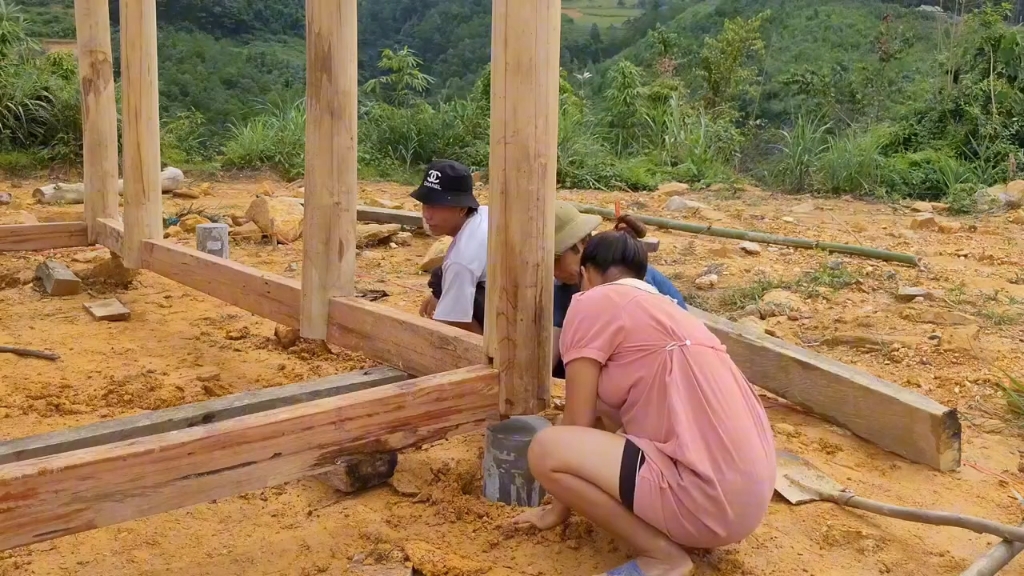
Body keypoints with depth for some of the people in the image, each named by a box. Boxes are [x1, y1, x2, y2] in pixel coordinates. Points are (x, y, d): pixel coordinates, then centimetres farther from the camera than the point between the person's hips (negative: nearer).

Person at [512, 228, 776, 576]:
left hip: (709, 497, -9)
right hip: (749, 493, 9)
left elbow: (579, 424, 1)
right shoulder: (664, 307, 23)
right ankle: (692, 529, 14)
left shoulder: (592, 303, -1)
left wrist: (557, 509, 16)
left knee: (545, 450, -9)